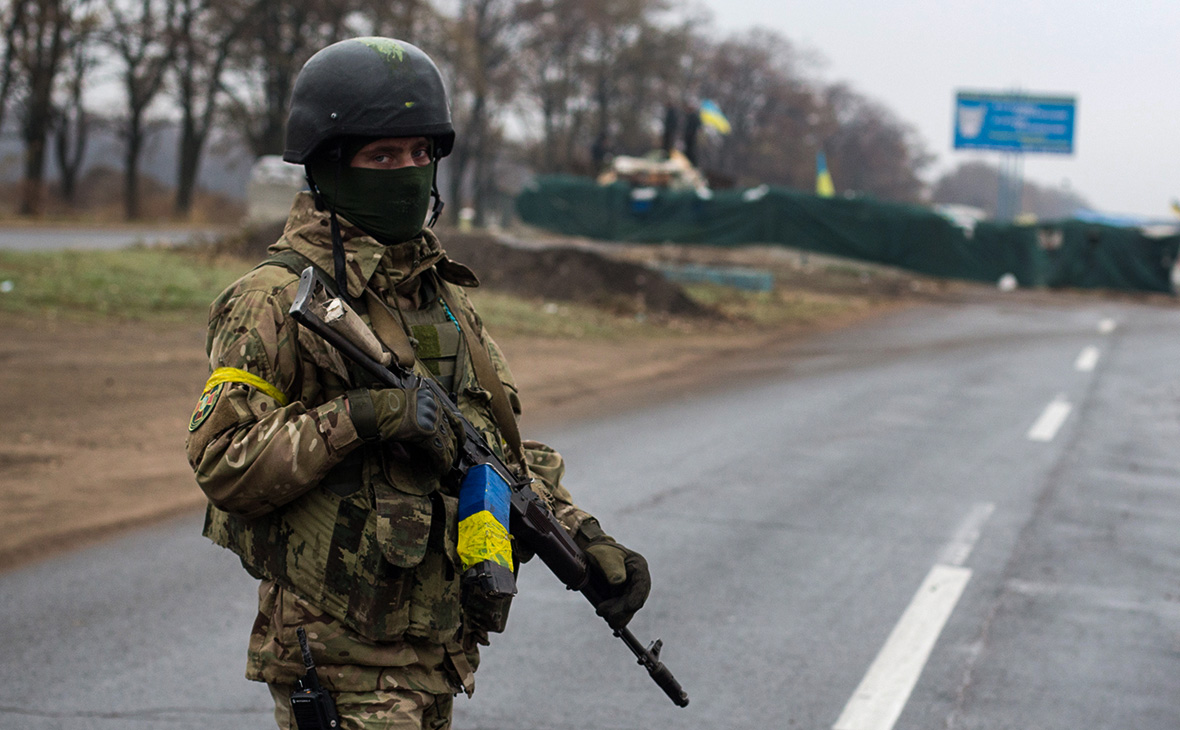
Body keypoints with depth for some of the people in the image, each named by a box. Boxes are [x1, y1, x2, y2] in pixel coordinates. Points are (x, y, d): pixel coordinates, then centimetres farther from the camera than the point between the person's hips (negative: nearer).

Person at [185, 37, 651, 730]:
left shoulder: (446, 294, 14)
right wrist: (360, 416, -25)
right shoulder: (279, 300, -10)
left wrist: (587, 542, 5)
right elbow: (221, 463, -17)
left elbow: (499, 451, 18)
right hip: (340, 657, -7)